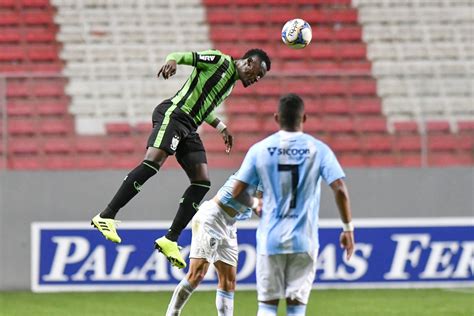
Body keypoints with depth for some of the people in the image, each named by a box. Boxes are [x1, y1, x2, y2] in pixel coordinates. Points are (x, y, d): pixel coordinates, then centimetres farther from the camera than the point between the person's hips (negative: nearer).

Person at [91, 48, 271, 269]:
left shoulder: (230, 84, 25)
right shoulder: (220, 61, 1)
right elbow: (182, 56, -9)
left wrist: (221, 128, 30)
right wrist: (172, 60, -31)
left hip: (189, 128, 9)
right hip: (173, 114, -9)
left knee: (202, 183, -1)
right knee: (153, 162, -27)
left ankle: (170, 240, 0)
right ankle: (106, 217, -29)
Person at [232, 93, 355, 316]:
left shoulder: (259, 149, 0)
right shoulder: (318, 149, -3)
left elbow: (237, 191, 1)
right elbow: (340, 189, -10)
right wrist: (348, 228, -1)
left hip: (270, 238, 1)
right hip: (304, 239, -1)